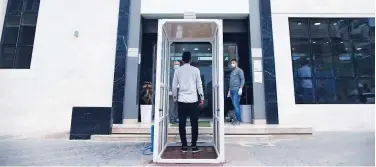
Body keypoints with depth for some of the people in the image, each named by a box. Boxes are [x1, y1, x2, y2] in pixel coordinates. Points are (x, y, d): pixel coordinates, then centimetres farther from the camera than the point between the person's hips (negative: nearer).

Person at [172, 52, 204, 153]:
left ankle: (184, 146, 14)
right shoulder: (195, 70, 1)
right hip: (193, 100, -1)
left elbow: (174, 86, 5)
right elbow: (199, 85, 2)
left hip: (181, 100, 1)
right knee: (194, 124, 7)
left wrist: (174, 98, 16)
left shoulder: (177, 70, 4)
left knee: (182, 124, 8)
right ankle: (194, 146, 12)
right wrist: (202, 98, 10)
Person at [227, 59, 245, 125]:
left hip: (237, 90, -7)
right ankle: (237, 119, 10)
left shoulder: (239, 70, 2)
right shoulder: (232, 72, 24)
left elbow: (242, 79, -7)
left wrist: (240, 88, -17)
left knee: (236, 105, -12)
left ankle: (238, 119, -6)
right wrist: (229, 91, 20)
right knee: (235, 105, 7)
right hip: (232, 90, 7)